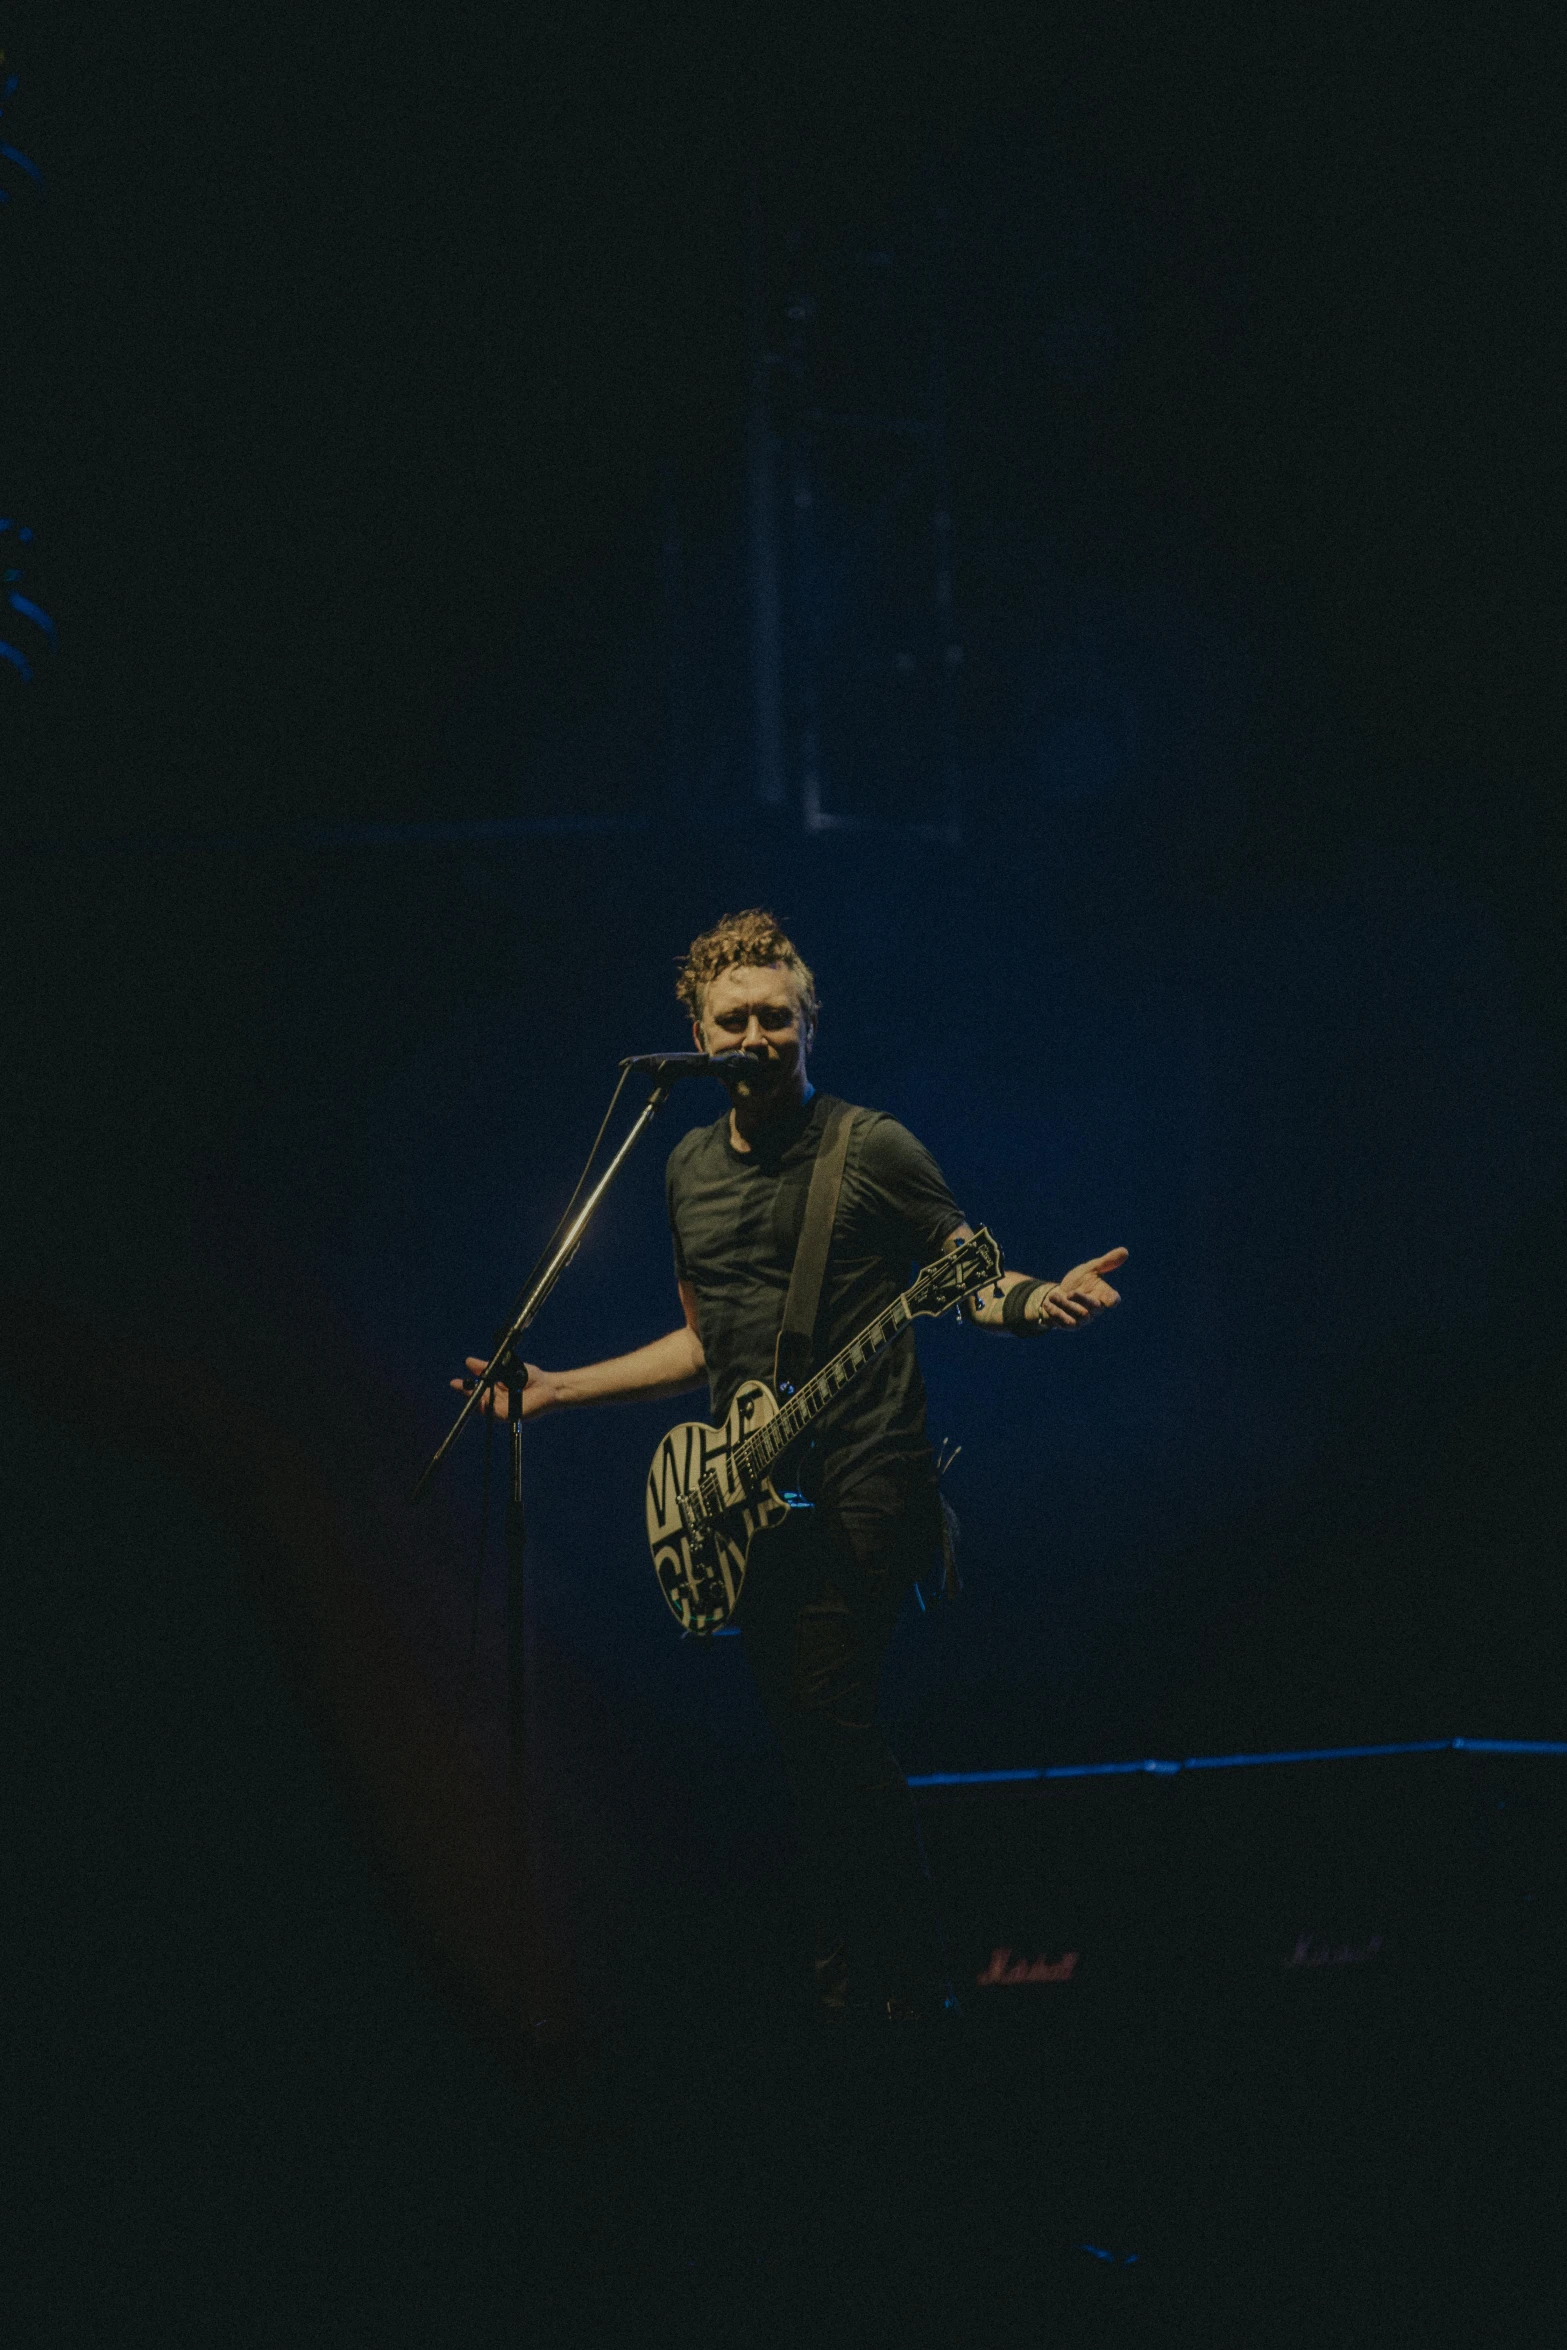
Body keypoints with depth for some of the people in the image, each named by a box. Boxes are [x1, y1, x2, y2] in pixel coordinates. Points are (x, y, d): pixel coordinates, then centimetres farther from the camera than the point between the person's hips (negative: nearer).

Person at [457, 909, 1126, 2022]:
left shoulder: (870, 1147, -3)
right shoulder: (692, 1166, 16)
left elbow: (969, 1270, 0)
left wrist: (1036, 1301, -22)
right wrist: (558, 1389, 20)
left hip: (860, 1483, -6)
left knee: (829, 1712, -18)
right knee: (811, 1746, 7)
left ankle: (911, 1986, -11)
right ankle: (851, 1983, 15)